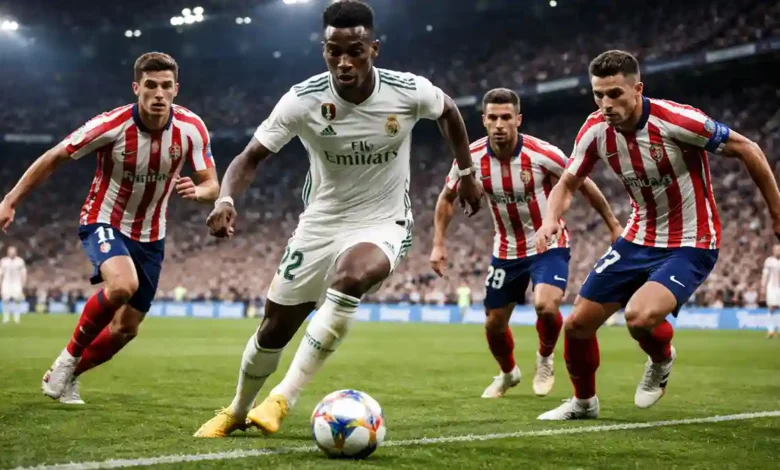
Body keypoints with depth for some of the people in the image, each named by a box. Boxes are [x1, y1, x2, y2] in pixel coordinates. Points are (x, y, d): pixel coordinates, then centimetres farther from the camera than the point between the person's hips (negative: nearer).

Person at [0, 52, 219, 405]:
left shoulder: (191, 128, -15)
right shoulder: (112, 125, -23)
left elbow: (212, 186, -10)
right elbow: (54, 158, -12)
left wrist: (196, 191, -35)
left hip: (150, 236, 4)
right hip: (104, 222, -4)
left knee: (125, 329, 7)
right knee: (123, 284, -35)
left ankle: (64, 376, 33)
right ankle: (69, 356, -10)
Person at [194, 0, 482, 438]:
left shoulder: (410, 92, -17)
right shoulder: (302, 100, -18)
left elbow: (448, 111, 7)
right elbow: (252, 156, -12)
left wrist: (468, 174, 11)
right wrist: (226, 198, -32)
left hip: (383, 226, -2)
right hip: (320, 224, 2)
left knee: (350, 277, -37)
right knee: (274, 330, 8)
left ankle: (284, 397, -26)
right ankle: (237, 411, 39)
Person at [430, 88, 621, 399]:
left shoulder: (543, 154, -23)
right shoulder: (471, 158, -14)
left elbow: (584, 185, -7)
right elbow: (446, 198, 4)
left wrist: (614, 225, -2)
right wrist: (439, 244, -4)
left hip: (548, 245, -4)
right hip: (506, 251, 4)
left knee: (545, 305, -28)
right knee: (494, 324, 10)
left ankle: (545, 359, 5)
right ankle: (508, 373, 43)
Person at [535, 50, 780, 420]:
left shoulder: (677, 121, -25)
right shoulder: (595, 130, -9)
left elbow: (746, 149, -14)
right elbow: (568, 183, 4)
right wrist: (551, 219, -18)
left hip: (690, 245, -6)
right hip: (638, 240, 6)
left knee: (639, 317, -30)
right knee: (577, 324, 4)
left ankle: (661, 360, 7)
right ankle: (584, 402, 32)